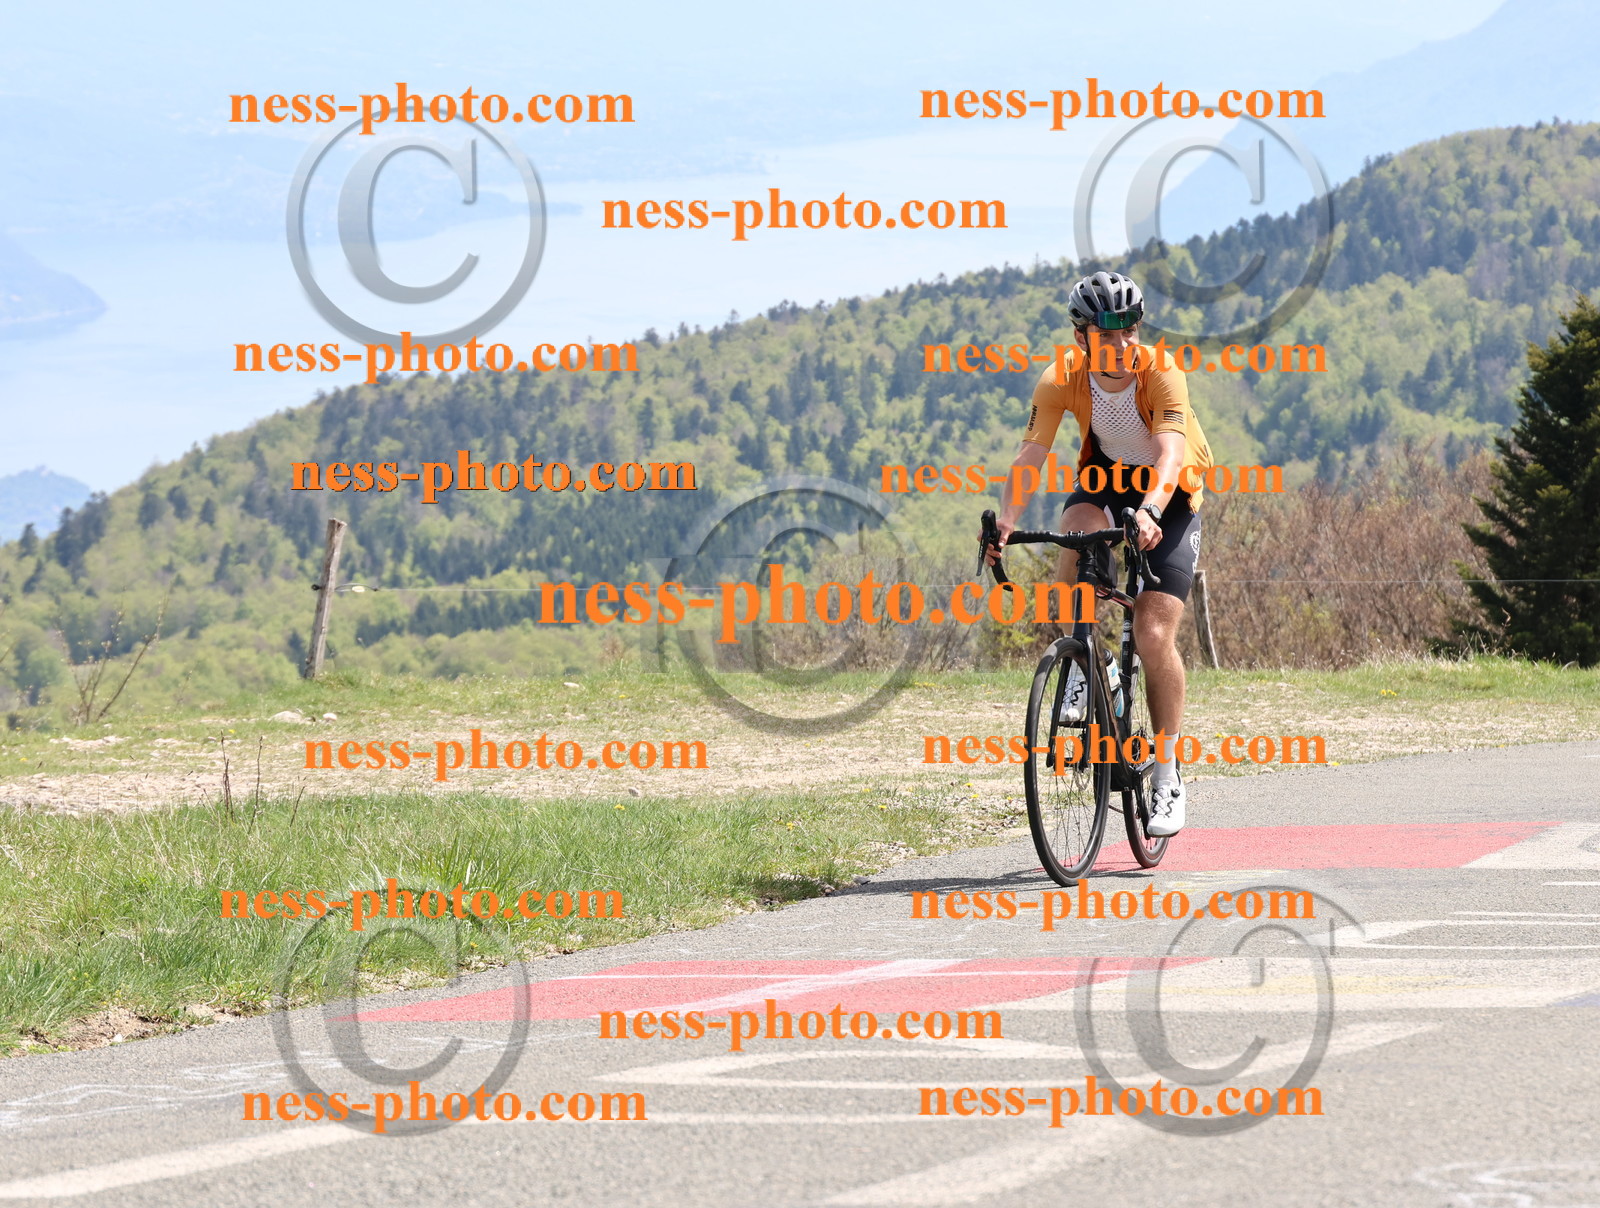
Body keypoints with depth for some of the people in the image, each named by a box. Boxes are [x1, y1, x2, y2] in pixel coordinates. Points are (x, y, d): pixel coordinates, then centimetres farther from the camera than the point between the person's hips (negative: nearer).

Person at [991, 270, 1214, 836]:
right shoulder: (1061, 380, -21)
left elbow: (1171, 454, -42)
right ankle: (1078, 664, -14)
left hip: (1170, 494, -2)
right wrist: (1007, 521, -46)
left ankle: (1167, 778, -2)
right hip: (1107, 475, 2)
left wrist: (1149, 511, -62)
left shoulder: (1162, 374, -29)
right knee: (1077, 532, -36)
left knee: (1154, 636, -14)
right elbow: (1030, 456, -28)